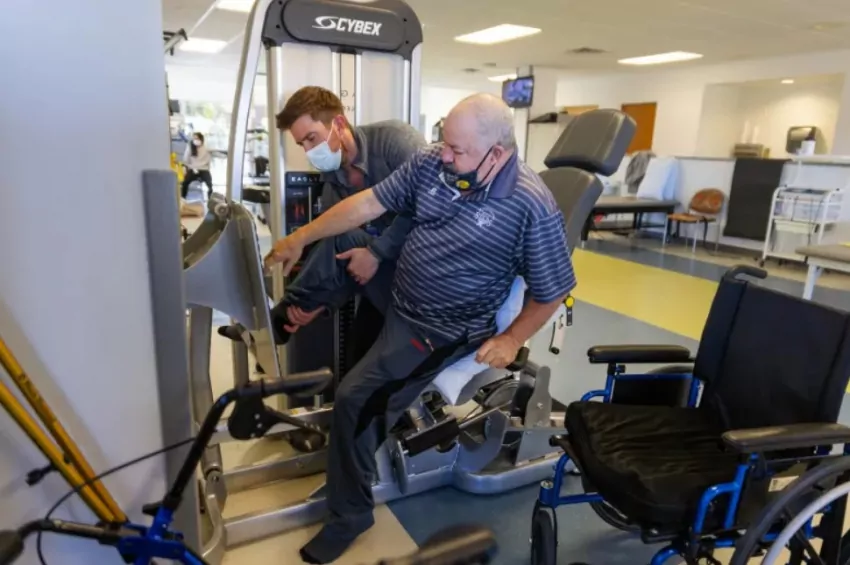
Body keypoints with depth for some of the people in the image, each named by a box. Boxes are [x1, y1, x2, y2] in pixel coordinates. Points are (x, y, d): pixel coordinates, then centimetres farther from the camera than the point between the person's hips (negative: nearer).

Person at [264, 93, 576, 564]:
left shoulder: (532, 206, -20)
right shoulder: (431, 163, -4)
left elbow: (551, 290, -10)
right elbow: (369, 203, 1)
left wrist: (511, 340, -11)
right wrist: (301, 238, 2)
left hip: (443, 329, -7)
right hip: (394, 301, 8)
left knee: (355, 401, -14)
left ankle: (348, 515, 8)